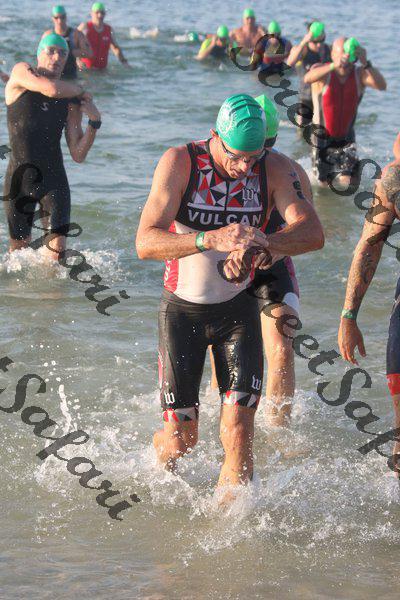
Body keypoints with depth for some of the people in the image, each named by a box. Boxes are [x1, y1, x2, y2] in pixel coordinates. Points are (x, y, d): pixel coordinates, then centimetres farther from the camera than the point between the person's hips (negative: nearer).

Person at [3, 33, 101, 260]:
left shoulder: (72, 102, 5)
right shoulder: (22, 72, -3)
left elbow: (78, 155, 3)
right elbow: (52, 89, -25)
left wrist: (94, 123, -9)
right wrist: (80, 89, -7)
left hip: (54, 179, 2)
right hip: (19, 178, -2)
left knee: (57, 248, -11)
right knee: (19, 246, 10)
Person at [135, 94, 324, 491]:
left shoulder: (274, 169, -10)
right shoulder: (180, 163, -17)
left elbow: (312, 232, -22)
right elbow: (146, 243, -27)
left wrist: (261, 244, -41)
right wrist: (212, 238, -44)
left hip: (237, 309, 2)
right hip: (182, 309, -2)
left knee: (238, 432, -11)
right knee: (181, 438, 3)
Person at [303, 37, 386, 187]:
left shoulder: (359, 74, -9)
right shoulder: (323, 71, -14)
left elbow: (382, 85, -29)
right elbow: (307, 78, -39)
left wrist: (366, 63, -44)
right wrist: (334, 65, -54)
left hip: (346, 138, 1)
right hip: (322, 138, -1)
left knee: (347, 182, -10)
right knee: (323, 183, 9)